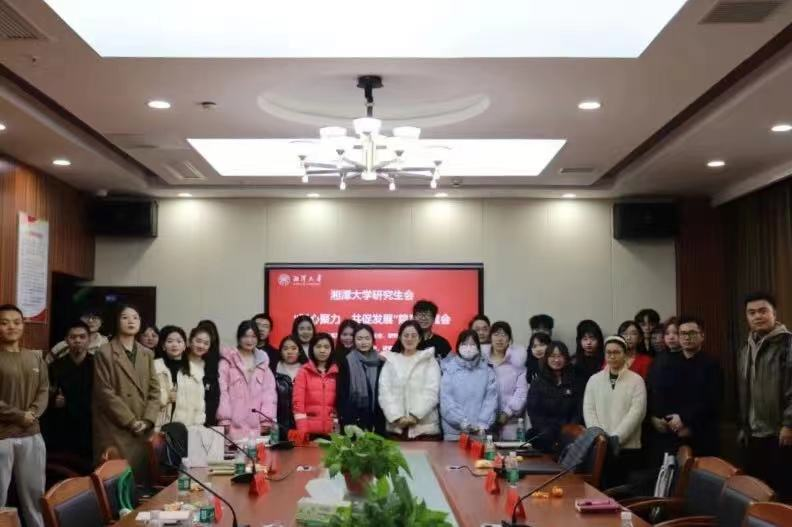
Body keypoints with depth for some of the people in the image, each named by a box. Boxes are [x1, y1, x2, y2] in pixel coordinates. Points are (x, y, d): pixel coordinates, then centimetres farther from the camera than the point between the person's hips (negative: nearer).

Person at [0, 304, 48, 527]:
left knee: (35, 492, 15)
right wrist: (19, 416, -12)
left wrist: (33, 413, -9)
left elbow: (44, 390, 9)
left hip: (32, 435, 5)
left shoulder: (36, 358, 10)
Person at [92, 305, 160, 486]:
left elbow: (155, 391, 10)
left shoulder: (147, 354, 14)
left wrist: (147, 420, -5)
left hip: (143, 430, 4)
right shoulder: (104, 353, -2)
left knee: (142, 478, 3)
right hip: (115, 430, -4)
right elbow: (105, 393, -8)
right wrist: (130, 421, -12)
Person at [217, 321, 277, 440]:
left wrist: (267, 419, 0)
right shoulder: (227, 361, 4)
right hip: (234, 424, -3)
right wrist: (224, 419, -10)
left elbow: (269, 391, 9)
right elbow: (222, 391, -3)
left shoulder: (263, 361, 15)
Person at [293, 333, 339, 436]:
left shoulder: (337, 373, 10)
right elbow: (298, 402, -2)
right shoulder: (304, 371, 4)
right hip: (309, 430, -2)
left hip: (331, 431, 2)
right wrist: (302, 431, -12)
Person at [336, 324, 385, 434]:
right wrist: (344, 421, -10)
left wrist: (382, 420, 3)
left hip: (376, 418, 2)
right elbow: (341, 393, -3)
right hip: (353, 419, -2)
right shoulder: (346, 362, -1)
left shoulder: (380, 362, 6)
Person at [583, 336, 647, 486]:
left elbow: (636, 412, -7)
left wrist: (616, 437, -16)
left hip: (628, 447, -2)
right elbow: (588, 410, 3)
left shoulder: (636, 380, 2)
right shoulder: (594, 380, 10)